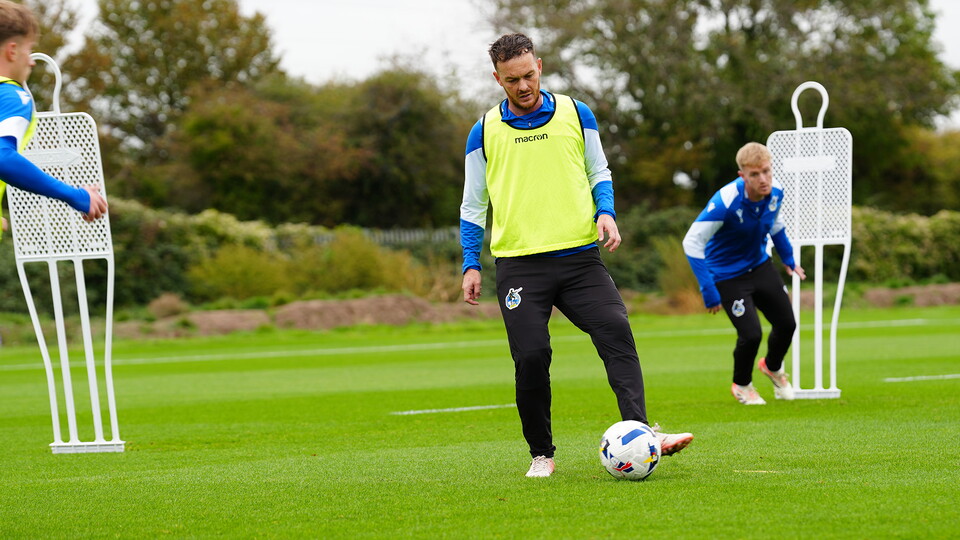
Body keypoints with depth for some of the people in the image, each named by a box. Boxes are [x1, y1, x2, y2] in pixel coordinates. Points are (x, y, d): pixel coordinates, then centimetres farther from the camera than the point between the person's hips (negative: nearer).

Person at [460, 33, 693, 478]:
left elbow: (599, 173, 17)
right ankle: (541, 454, 9)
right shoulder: (485, 132, 6)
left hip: (579, 254, 1)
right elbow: (473, 205, 13)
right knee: (531, 357, -9)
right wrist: (471, 264, 5)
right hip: (519, 264, -1)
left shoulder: (576, 115, 8)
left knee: (616, 330, -19)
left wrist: (605, 212, -2)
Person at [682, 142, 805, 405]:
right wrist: (708, 292, -32)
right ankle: (741, 385, 19)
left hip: (760, 265, 6)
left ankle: (772, 367, 42)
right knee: (751, 334, -14)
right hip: (727, 275, -6)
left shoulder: (775, 191, -13)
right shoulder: (726, 202, -34)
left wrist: (788, 259, 18)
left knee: (787, 324, 7)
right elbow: (692, 242, -32)